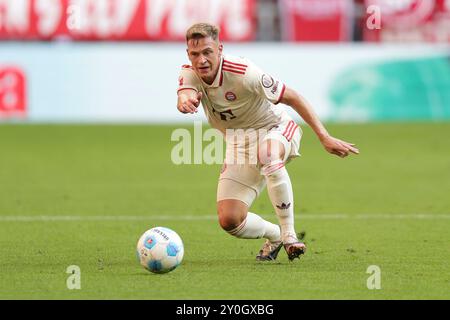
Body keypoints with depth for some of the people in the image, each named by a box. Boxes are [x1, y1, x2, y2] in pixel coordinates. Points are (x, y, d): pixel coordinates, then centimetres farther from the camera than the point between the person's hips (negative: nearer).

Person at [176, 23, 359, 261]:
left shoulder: (243, 73, -27)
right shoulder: (189, 74, -14)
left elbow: (291, 97, -21)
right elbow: (185, 95, -36)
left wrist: (325, 138, -24)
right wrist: (186, 101, -64)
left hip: (275, 129, -5)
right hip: (238, 145, 5)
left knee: (267, 154, -44)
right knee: (228, 220, -12)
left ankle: (289, 234, -32)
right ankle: (275, 235, 21)